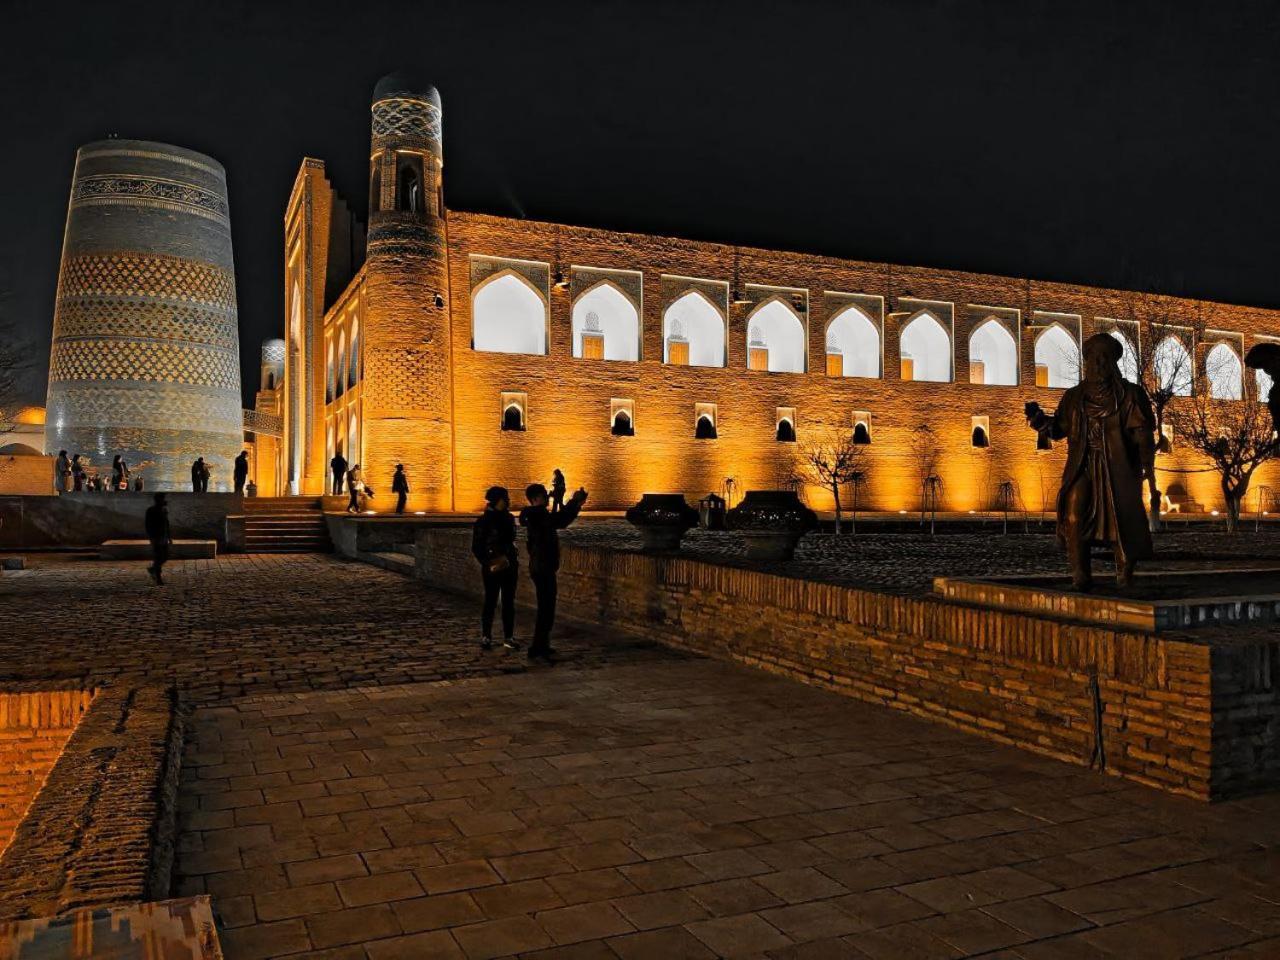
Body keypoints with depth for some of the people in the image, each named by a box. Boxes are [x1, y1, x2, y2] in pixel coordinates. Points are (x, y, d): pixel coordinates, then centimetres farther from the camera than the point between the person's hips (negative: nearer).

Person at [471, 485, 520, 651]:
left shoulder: (508, 518, 6)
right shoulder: (483, 521, -9)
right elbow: (476, 547, -8)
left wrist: (513, 559, 11)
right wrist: (488, 563, -14)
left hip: (509, 566, 5)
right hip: (492, 569, -5)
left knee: (509, 602, 7)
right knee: (490, 602, 1)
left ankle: (508, 637, 13)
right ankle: (486, 637, 11)